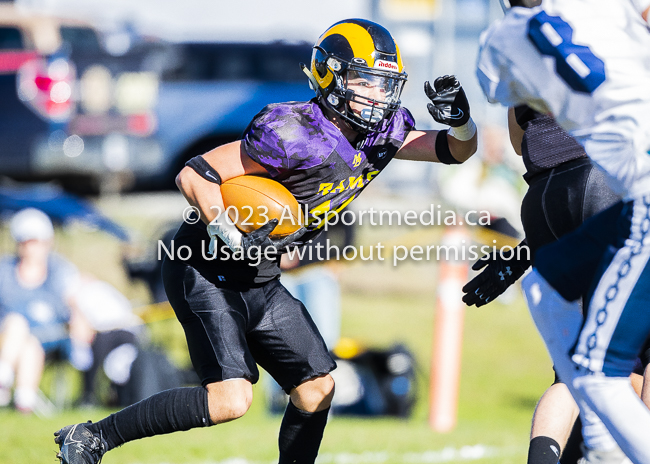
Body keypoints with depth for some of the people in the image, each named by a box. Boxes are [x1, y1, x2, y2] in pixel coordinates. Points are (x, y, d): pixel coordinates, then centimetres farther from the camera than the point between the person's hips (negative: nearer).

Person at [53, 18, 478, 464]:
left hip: (260, 283, 9)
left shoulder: (383, 132, 0)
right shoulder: (295, 135, -25)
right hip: (207, 272, -9)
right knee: (231, 399, -19)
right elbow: (195, 176, -23)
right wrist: (235, 241, -32)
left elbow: (457, 151, 9)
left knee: (316, 389, 6)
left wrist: (460, 121, -13)